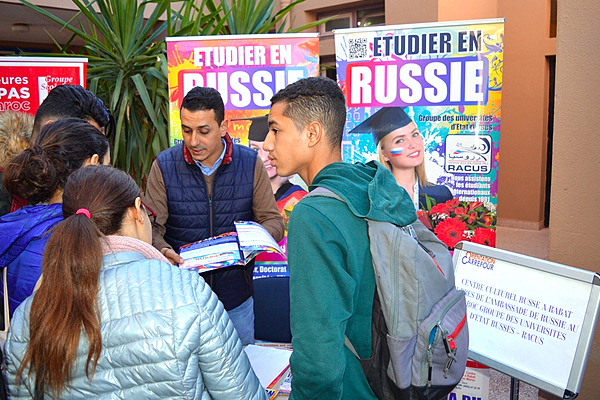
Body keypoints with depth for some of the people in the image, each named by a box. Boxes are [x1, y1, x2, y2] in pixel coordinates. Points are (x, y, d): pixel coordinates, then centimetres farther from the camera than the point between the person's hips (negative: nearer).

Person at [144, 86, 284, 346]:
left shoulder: (251, 164, -3)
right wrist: (164, 251, -26)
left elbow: (273, 221, 1)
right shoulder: (164, 166, -4)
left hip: (236, 297, 1)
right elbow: (152, 227, -4)